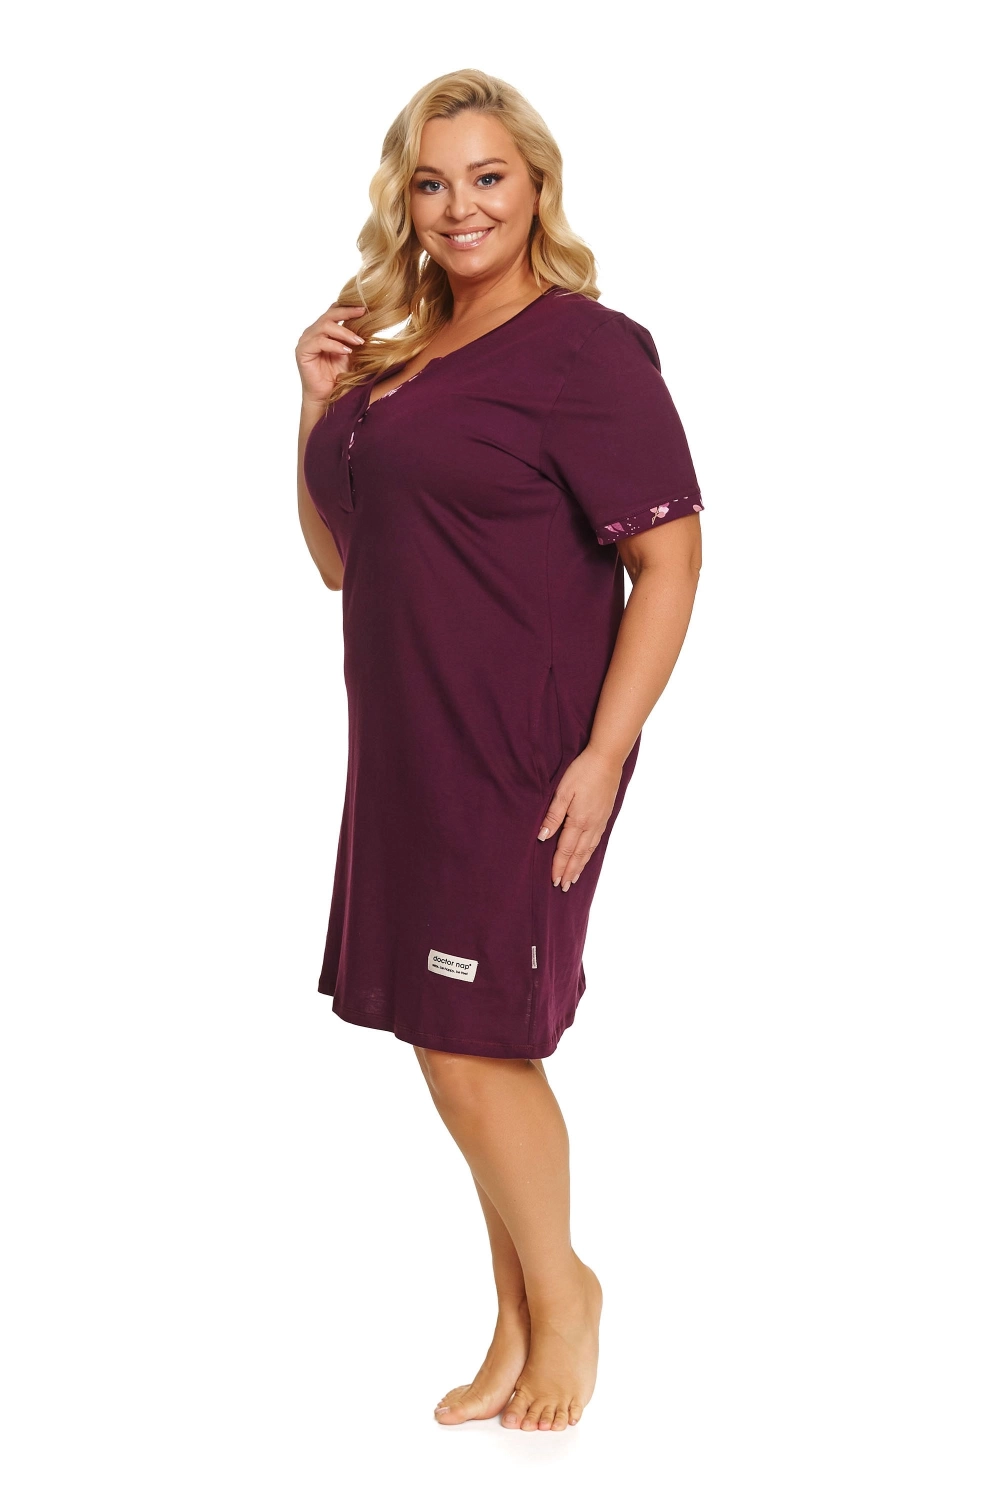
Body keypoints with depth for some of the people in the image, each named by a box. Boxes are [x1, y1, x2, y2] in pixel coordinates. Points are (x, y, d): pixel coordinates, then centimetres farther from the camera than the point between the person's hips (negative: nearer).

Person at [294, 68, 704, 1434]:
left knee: (470, 1043, -3)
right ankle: (523, 1334, 26)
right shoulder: (396, 355, 14)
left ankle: (560, 1292, 22)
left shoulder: (583, 349, -10)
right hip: (412, 752, 8)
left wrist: (604, 754, -22)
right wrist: (323, 407, 5)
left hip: (521, 756, -8)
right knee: (472, 1044, 13)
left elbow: (670, 560, -15)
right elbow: (337, 559, 20)